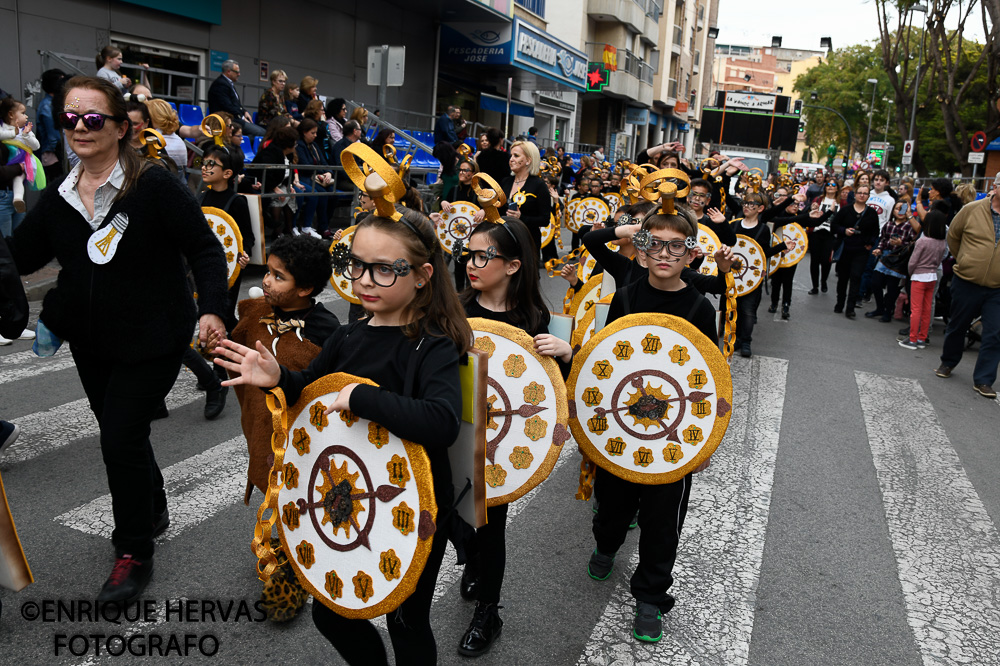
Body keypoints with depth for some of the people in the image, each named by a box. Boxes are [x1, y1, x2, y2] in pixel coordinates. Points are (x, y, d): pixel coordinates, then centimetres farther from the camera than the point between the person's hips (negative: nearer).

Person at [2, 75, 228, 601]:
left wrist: (212, 310, -27)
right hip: (91, 342, 7)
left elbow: (205, 249, -15)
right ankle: (152, 514, 43)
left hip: (151, 340, -7)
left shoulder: (155, 187, -15)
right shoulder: (58, 198, 4)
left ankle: (134, 553, 11)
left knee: (121, 437, -7)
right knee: (119, 433, 19)